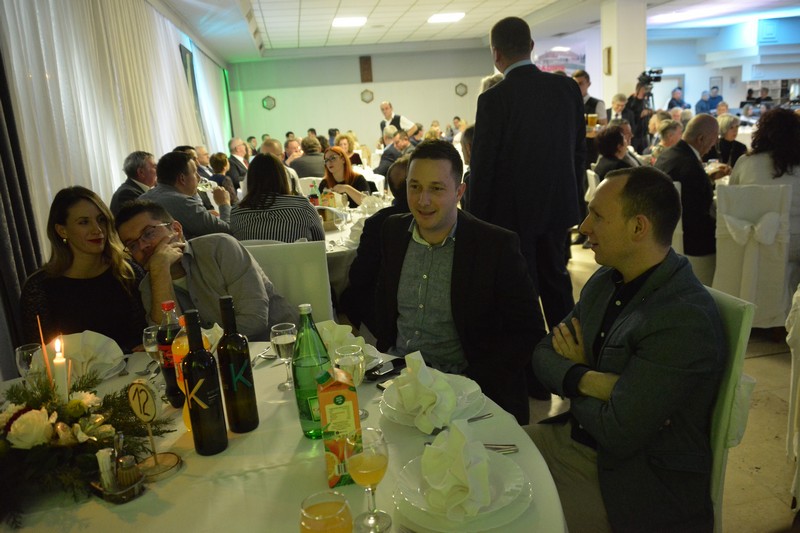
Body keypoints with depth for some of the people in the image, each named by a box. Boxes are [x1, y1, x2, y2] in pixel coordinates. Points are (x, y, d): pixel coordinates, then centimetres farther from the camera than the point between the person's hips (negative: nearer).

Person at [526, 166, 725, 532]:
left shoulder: (685, 320, -25)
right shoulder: (606, 281, 1)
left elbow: (616, 434, -25)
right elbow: (544, 354, 1)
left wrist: (573, 373, -8)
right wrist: (588, 380, -19)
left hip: (635, 481, -7)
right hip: (575, 438, 7)